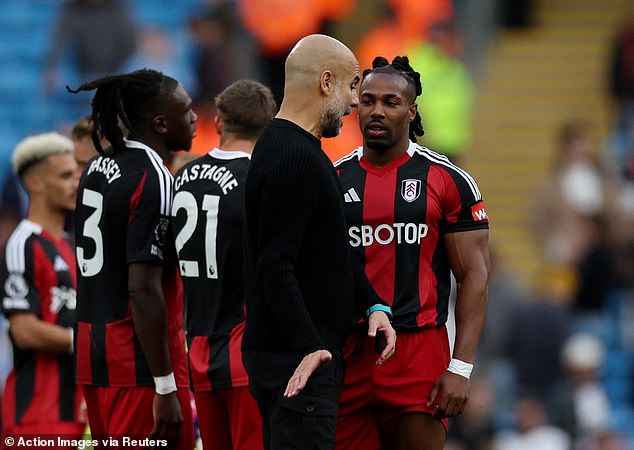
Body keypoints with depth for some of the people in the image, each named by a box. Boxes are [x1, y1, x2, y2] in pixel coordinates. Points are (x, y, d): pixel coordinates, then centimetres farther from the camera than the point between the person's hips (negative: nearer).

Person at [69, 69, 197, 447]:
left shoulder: (98, 169, 11)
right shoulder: (153, 180, -15)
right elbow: (144, 290, -20)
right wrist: (166, 389, -20)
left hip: (93, 346, 9)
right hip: (141, 359, -9)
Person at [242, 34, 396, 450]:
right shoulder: (296, 158, -16)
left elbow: (332, 250, 23)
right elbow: (276, 267, -23)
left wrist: (373, 304, 9)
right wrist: (309, 346, -28)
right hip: (298, 360, -11)